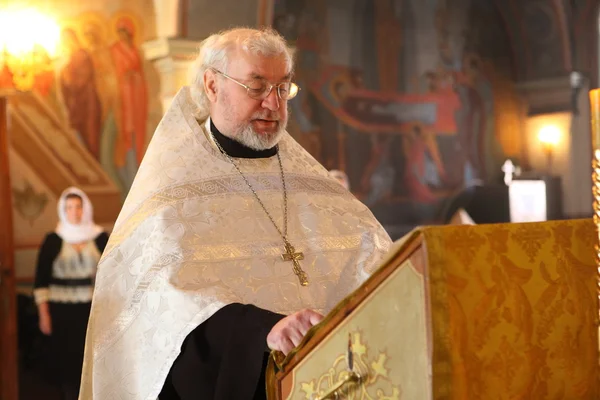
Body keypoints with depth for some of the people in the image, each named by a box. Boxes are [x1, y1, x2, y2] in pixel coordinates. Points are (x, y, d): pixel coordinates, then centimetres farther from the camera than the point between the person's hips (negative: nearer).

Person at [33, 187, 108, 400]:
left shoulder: (100, 238, 3)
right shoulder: (53, 240, 0)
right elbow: (41, 280, 0)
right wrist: (44, 314, -5)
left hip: (93, 309, 1)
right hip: (62, 311, -1)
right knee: (66, 361, 0)